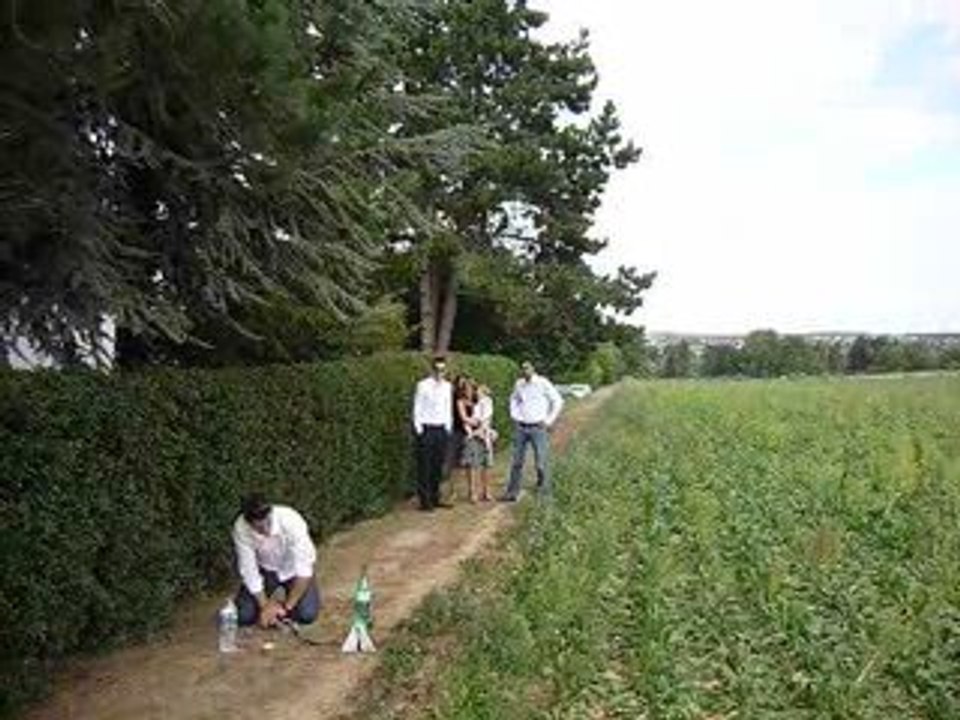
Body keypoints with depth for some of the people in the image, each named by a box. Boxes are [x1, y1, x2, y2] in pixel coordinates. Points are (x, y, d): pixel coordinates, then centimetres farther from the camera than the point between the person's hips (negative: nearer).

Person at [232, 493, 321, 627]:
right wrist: (265, 606, -22)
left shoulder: (290, 520, -35)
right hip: (265, 569, 2)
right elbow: (248, 570, -19)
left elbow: (304, 568, -30)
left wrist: (286, 606, -27)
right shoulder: (241, 529, -28)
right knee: (244, 616, -15)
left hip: (292, 569, -1)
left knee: (306, 615, -19)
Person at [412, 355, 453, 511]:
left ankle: (435, 498, 20)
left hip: (442, 429, 5)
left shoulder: (447, 386, 9)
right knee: (425, 467, -1)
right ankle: (425, 501, 6)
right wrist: (419, 428, -8)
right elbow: (417, 408, -4)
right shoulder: (423, 385, -6)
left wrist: (448, 427, 9)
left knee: (438, 467, 10)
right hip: (427, 429, -5)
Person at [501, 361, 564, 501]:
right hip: (521, 428, 4)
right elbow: (514, 400, 27)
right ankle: (512, 492, 11)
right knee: (517, 461, 6)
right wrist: (514, 416, 13)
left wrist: (549, 421, -6)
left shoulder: (543, 383, -7)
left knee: (541, 462, -3)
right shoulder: (519, 384, 8)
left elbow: (558, 401, -4)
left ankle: (544, 490, 9)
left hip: (538, 428, -4)